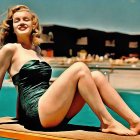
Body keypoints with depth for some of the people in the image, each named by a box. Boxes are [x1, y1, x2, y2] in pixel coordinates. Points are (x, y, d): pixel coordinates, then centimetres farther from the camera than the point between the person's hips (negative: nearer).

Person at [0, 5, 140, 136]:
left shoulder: (36, 50, 22)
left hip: (53, 114, 7)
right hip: (35, 112, -7)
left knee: (96, 76, -8)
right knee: (79, 68, -20)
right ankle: (107, 122, -17)